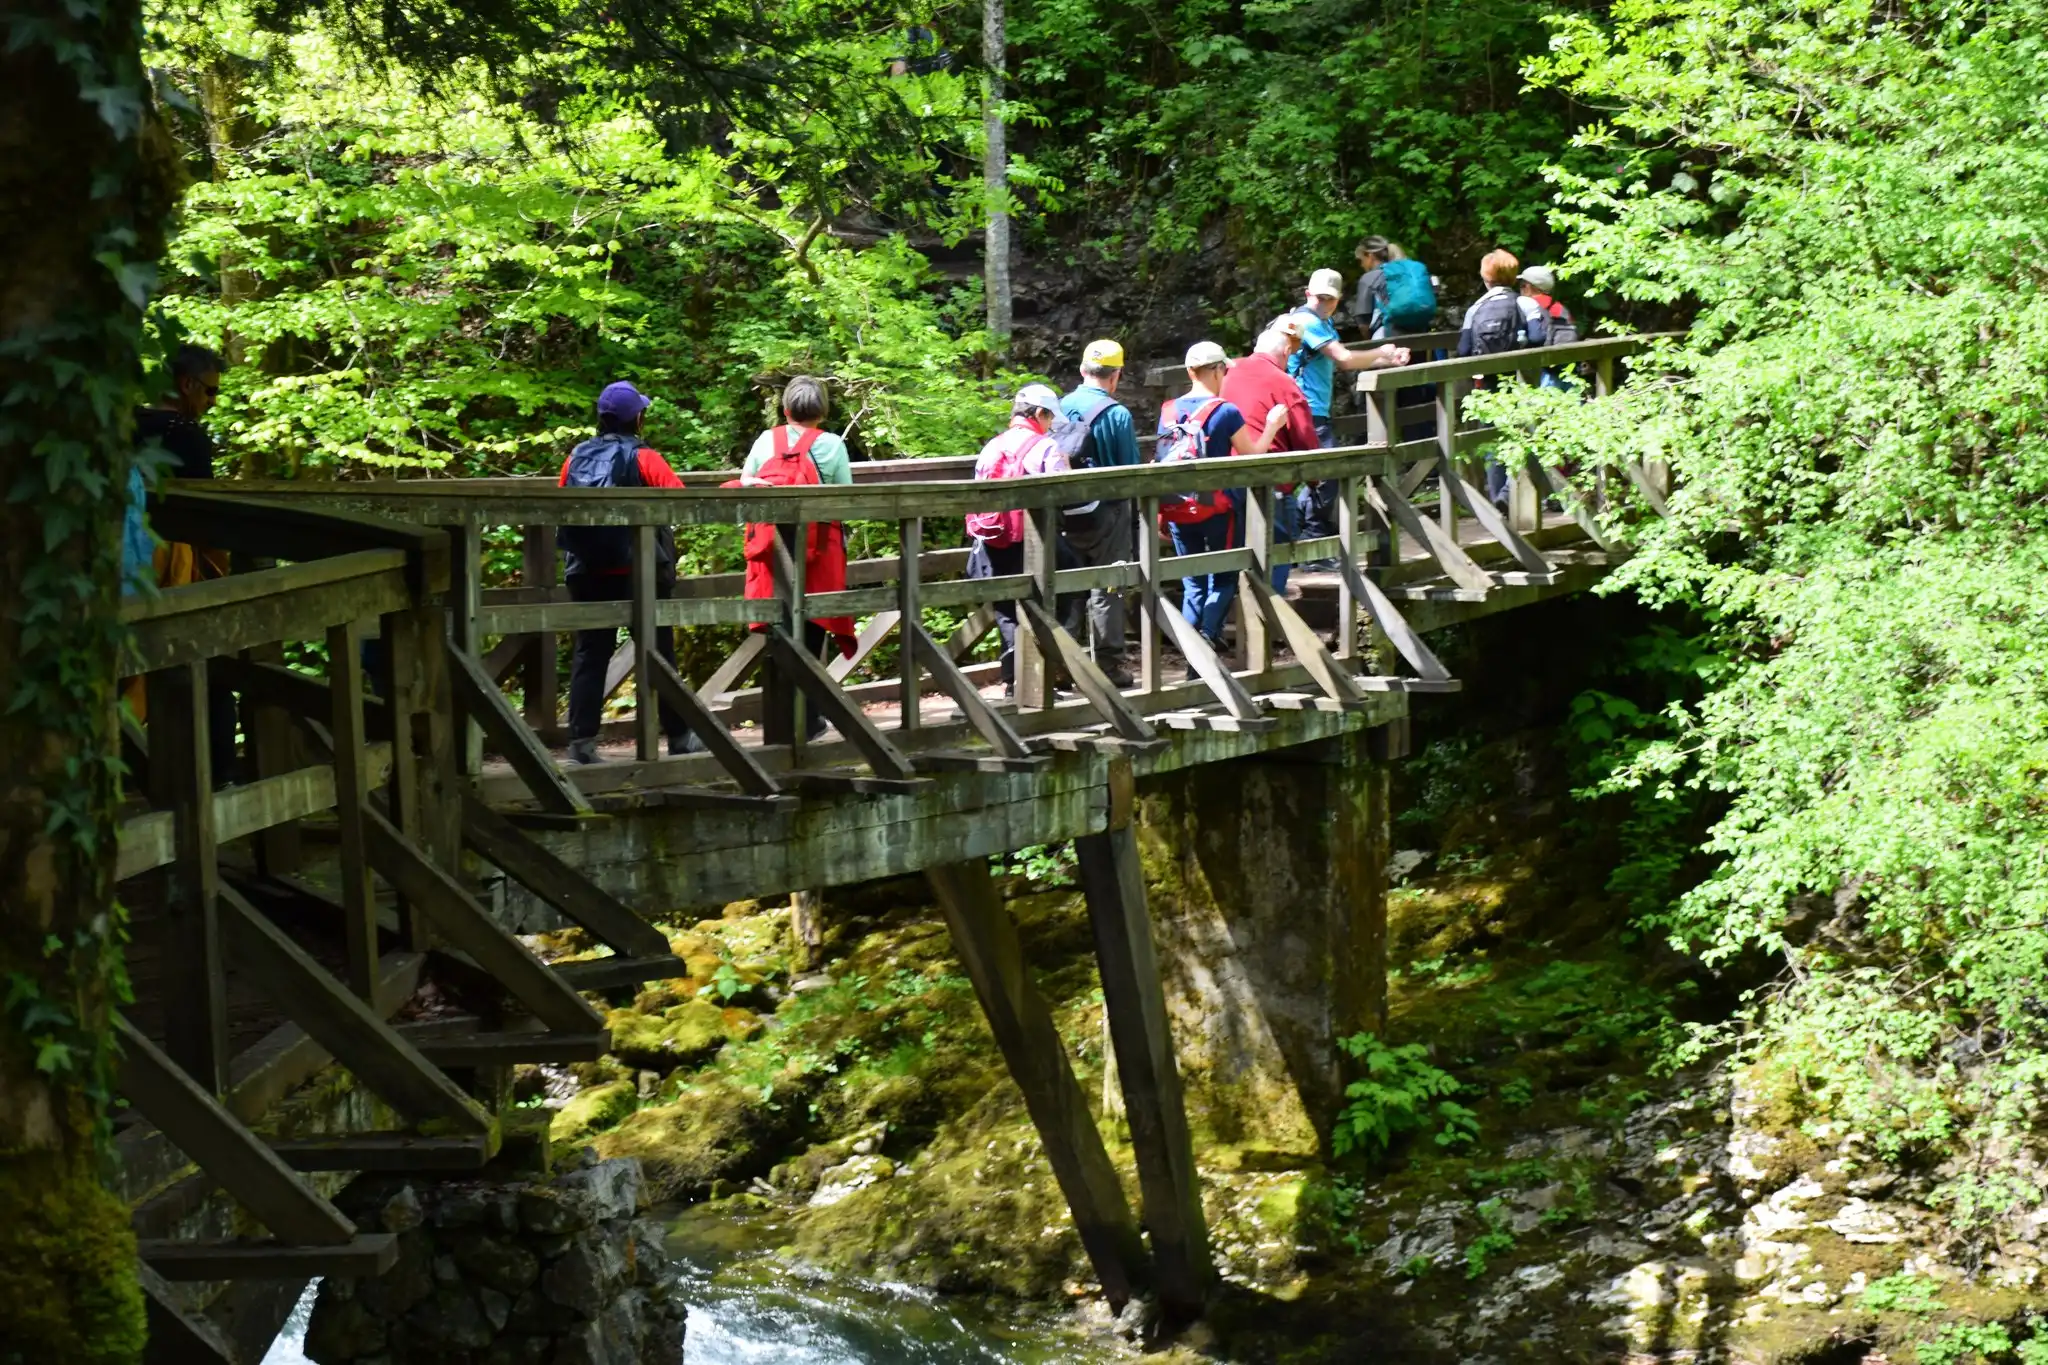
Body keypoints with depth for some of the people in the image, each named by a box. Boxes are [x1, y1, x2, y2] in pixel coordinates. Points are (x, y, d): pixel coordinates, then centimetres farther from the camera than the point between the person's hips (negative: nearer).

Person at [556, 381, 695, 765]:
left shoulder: (577, 457, 4)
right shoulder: (643, 457, -9)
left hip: (586, 572, 3)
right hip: (638, 571, -3)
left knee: (589, 654, 5)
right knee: (658, 653, 9)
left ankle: (581, 741, -3)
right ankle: (678, 736, 17)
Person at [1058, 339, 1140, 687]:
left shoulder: (1061, 408, 1)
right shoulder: (1116, 414, -12)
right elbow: (1132, 470, -8)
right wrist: (1136, 516, 5)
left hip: (1065, 515, 4)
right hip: (1107, 512, -4)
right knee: (1106, 589, 3)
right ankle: (1109, 663, 4)